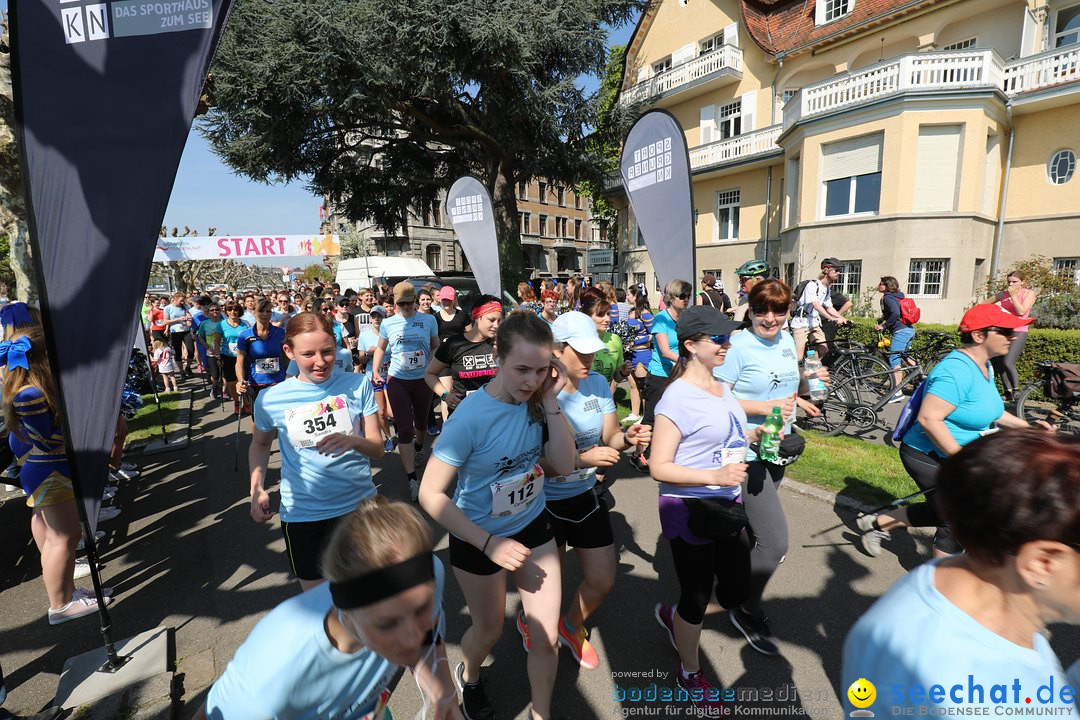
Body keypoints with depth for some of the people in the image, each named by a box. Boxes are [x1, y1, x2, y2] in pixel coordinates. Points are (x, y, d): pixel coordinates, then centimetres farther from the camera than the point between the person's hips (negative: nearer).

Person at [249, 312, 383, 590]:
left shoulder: (357, 384, -8)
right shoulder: (271, 399, -8)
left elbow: (377, 447, -7)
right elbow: (260, 444, 12)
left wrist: (354, 441, -28)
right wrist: (257, 489, -1)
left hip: (360, 505, 1)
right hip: (303, 515, 0)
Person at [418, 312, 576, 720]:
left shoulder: (537, 401, -15)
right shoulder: (470, 417, -29)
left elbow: (565, 466, -16)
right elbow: (431, 494, -24)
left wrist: (551, 402, -26)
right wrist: (489, 543, -27)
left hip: (532, 527, 3)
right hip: (478, 538, -3)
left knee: (546, 636, 11)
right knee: (490, 631, 22)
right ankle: (468, 677, 59)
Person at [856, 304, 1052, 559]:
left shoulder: (984, 366, 6)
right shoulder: (957, 370, -26)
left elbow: (986, 410, 22)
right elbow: (929, 419, -33)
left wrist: (1025, 425, 11)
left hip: (950, 456, 10)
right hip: (928, 457, -10)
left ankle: (877, 523, 32)